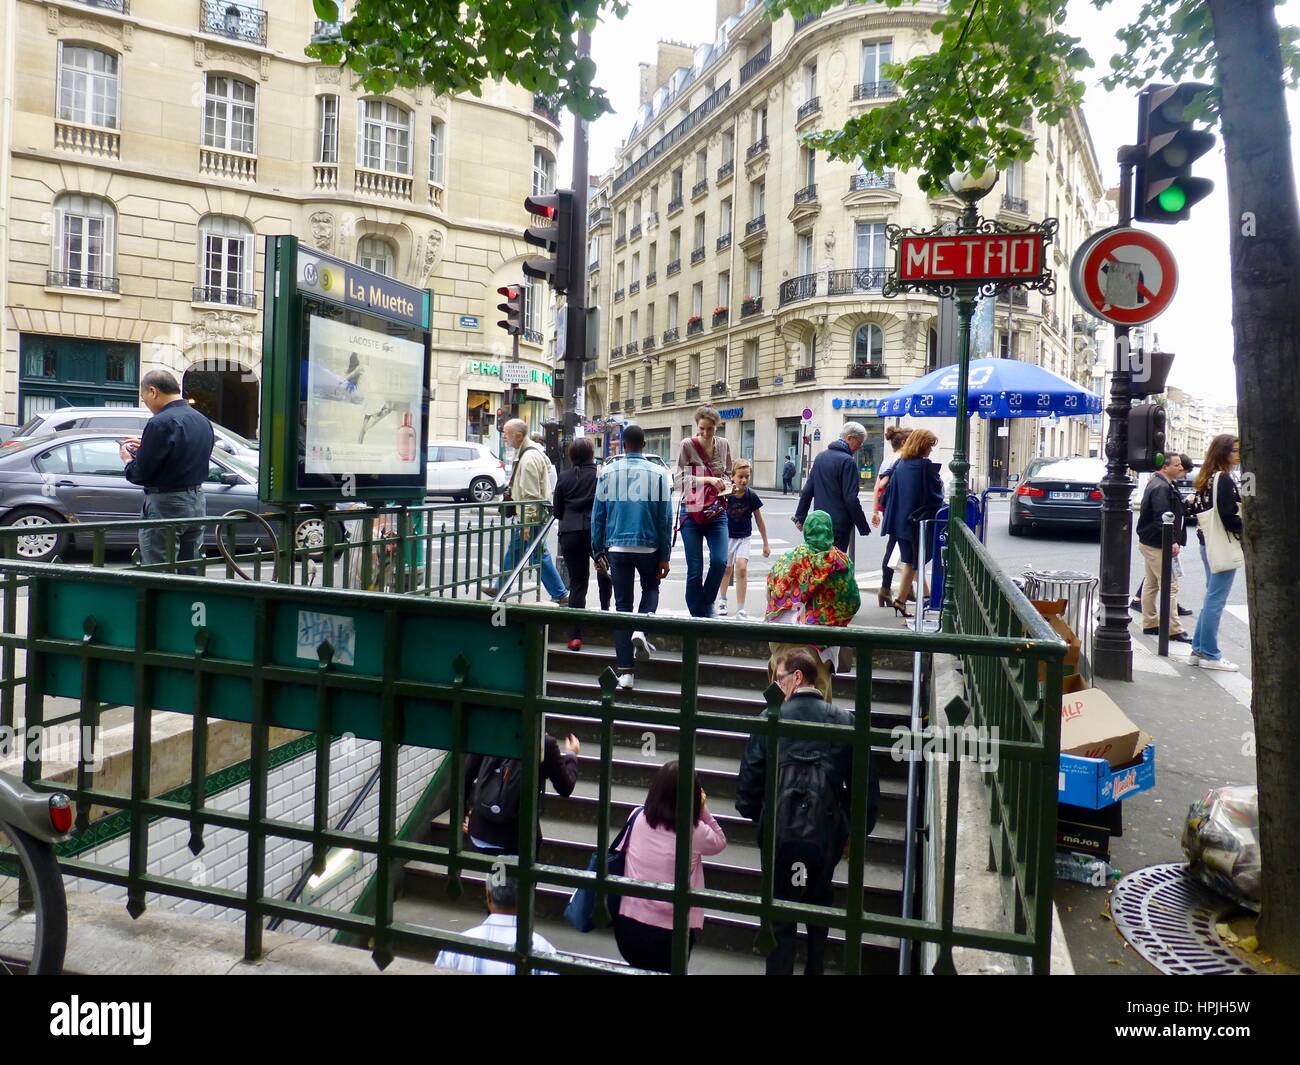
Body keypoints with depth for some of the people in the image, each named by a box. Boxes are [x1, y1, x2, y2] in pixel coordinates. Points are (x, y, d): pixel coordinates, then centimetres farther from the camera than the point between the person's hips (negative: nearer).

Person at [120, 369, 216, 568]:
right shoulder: (203, 421, 10)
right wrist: (145, 447, 18)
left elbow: (140, 474, -16)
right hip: (198, 502, 8)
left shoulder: (160, 423, -16)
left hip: (165, 504, -8)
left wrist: (128, 460, 5)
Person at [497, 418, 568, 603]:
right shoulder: (525, 451, 10)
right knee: (513, 551, 19)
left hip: (530, 515, -11)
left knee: (540, 555, -3)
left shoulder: (529, 458, -22)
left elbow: (531, 495, -24)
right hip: (527, 514, 11)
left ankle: (560, 595, 5)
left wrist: (526, 524, -23)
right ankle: (501, 588, 31)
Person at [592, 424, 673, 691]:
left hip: (617, 548, 1)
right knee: (651, 588, 26)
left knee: (622, 605, 8)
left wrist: (598, 552, 12)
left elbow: (598, 516, 4)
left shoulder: (607, 473, 0)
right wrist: (665, 556, 6)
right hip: (648, 547, -1)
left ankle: (625, 671, 7)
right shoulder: (658, 474, -3)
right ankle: (640, 629, -2)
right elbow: (665, 518, -1)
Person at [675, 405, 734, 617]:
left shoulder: (723, 445, 5)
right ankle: (697, 615, 14)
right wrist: (708, 480, -22)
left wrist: (725, 485, -5)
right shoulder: (687, 445, -6)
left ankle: (708, 603, 15)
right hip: (692, 512, -3)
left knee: (720, 561, -11)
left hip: (717, 512, 3)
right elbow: (681, 479, -12)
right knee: (695, 570, 0)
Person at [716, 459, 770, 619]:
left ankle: (740, 610, -8)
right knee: (727, 569, 15)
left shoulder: (751, 496, -13)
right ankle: (723, 601, 40)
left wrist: (766, 543, 3)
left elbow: (759, 520, -3)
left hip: (744, 537, 0)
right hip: (727, 536, 0)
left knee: (741, 568, -16)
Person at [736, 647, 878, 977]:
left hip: (780, 834, -2)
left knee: (780, 915, 10)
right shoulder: (845, 721, -4)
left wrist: (750, 811, 12)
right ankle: (815, 969, 36)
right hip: (826, 834, 3)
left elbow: (750, 775, -7)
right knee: (819, 907, 24)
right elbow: (865, 784, -2)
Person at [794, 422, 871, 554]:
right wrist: (864, 528, -10)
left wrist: (800, 517, 19)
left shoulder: (820, 457, 11)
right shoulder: (848, 461, -13)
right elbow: (851, 499, -17)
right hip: (839, 525, -8)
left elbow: (807, 491, 14)